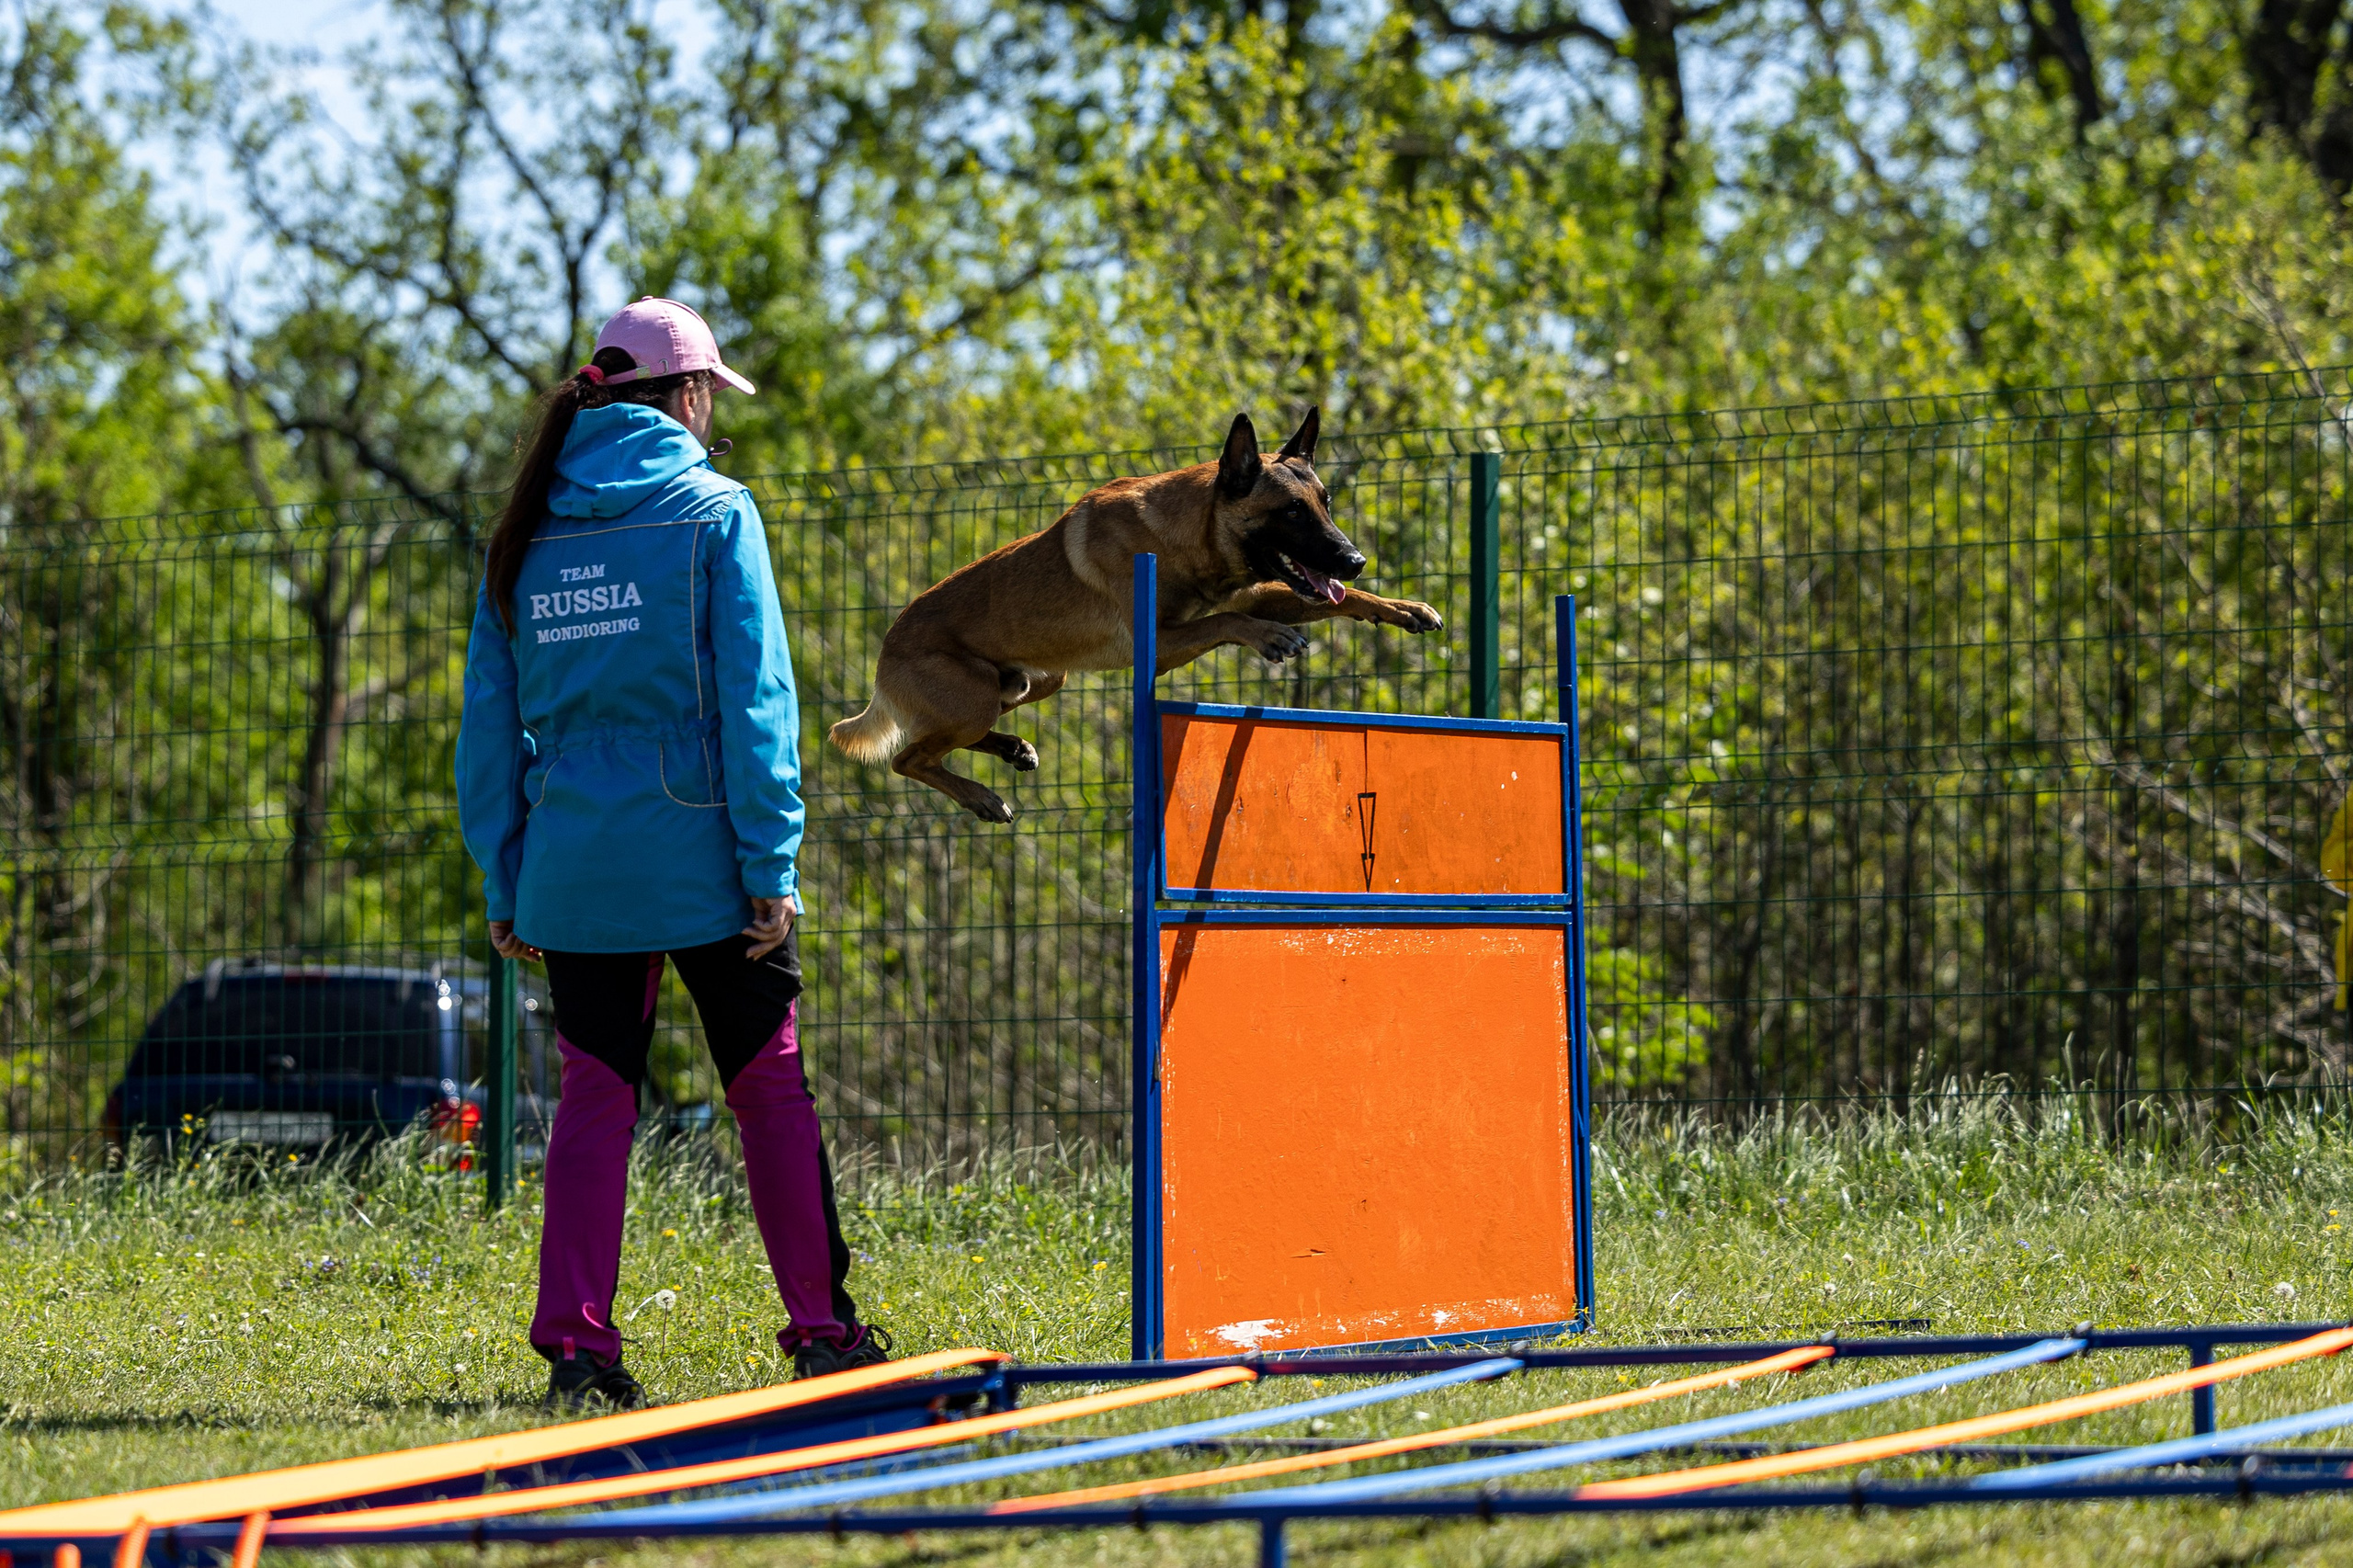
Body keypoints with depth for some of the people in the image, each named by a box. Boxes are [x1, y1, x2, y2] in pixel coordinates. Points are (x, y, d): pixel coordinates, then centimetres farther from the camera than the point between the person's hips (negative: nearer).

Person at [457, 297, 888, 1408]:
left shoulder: (529, 535, 8)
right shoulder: (710, 515, -4)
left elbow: (490, 723, 9)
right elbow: (752, 700, -9)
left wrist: (504, 882, 13)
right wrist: (771, 866, -8)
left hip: (572, 861, 3)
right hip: (700, 857, -3)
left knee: (594, 1095, 7)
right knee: (770, 1087, 8)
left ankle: (575, 1340, -3)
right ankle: (821, 1328, 13)